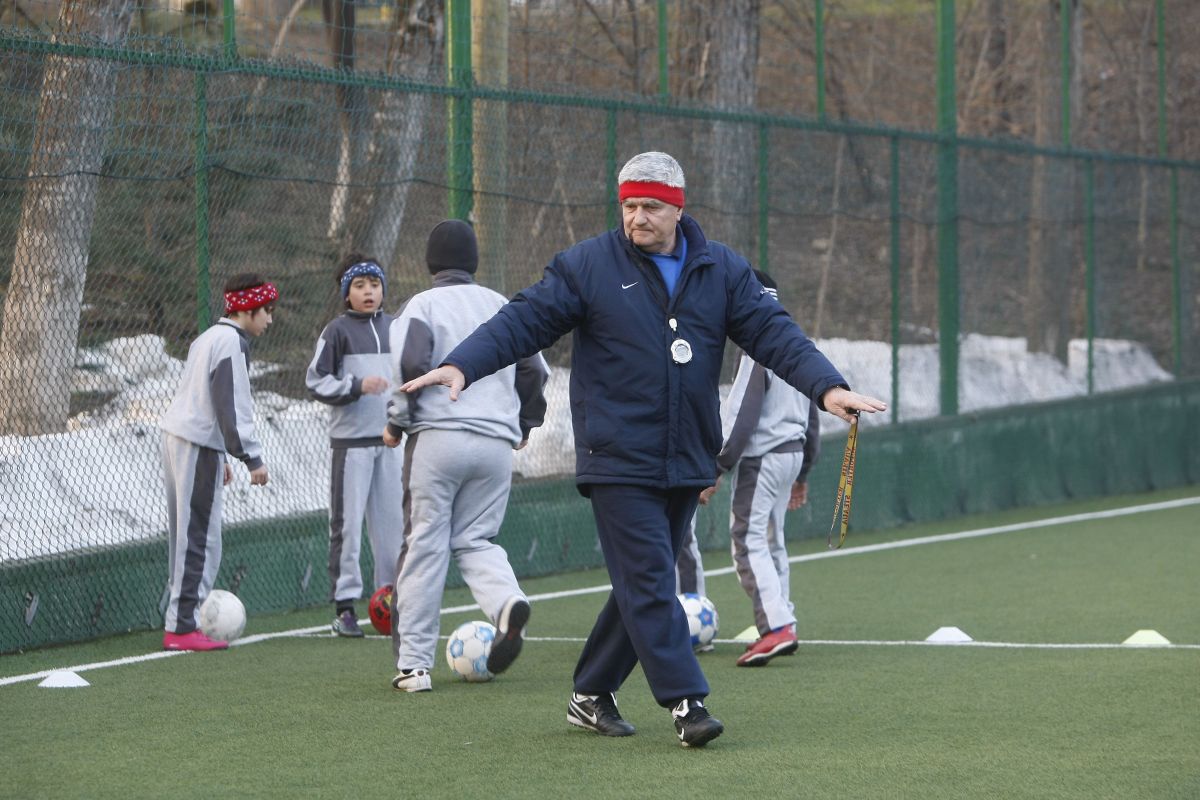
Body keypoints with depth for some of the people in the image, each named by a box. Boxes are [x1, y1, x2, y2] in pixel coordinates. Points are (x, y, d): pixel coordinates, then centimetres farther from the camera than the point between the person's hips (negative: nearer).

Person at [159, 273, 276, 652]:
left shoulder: (209, 337, 19)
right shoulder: (232, 342, -12)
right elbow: (233, 406, -18)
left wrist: (221, 456, 27)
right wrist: (252, 458, -16)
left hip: (176, 436, 10)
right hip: (198, 446, -10)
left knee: (186, 534, 14)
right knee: (199, 538, -8)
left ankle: (183, 621, 17)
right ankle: (181, 628, -10)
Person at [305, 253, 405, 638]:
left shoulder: (396, 328, 13)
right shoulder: (337, 331, -2)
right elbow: (316, 381, -5)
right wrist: (357, 386, -19)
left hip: (389, 440, 5)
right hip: (351, 442, -5)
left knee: (392, 520, 5)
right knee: (347, 524, -5)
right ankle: (345, 606, -2)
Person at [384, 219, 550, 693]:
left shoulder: (421, 306, 0)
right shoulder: (502, 307, 14)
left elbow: (411, 365, -15)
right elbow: (535, 369, 14)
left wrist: (397, 421, -2)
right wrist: (524, 423, 27)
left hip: (437, 437, -4)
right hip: (496, 443, 4)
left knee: (424, 547, 0)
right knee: (474, 540, 14)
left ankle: (413, 664, 0)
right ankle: (507, 603, -19)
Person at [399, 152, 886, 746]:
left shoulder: (722, 271, 8)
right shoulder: (587, 267, -2)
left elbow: (772, 333, 2)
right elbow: (524, 320, -6)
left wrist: (827, 387, -12)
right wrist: (461, 365, -21)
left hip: (686, 463, 5)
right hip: (617, 460, -5)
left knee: (642, 585, 10)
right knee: (649, 583, -11)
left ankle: (591, 695, 23)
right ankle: (686, 703, -11)